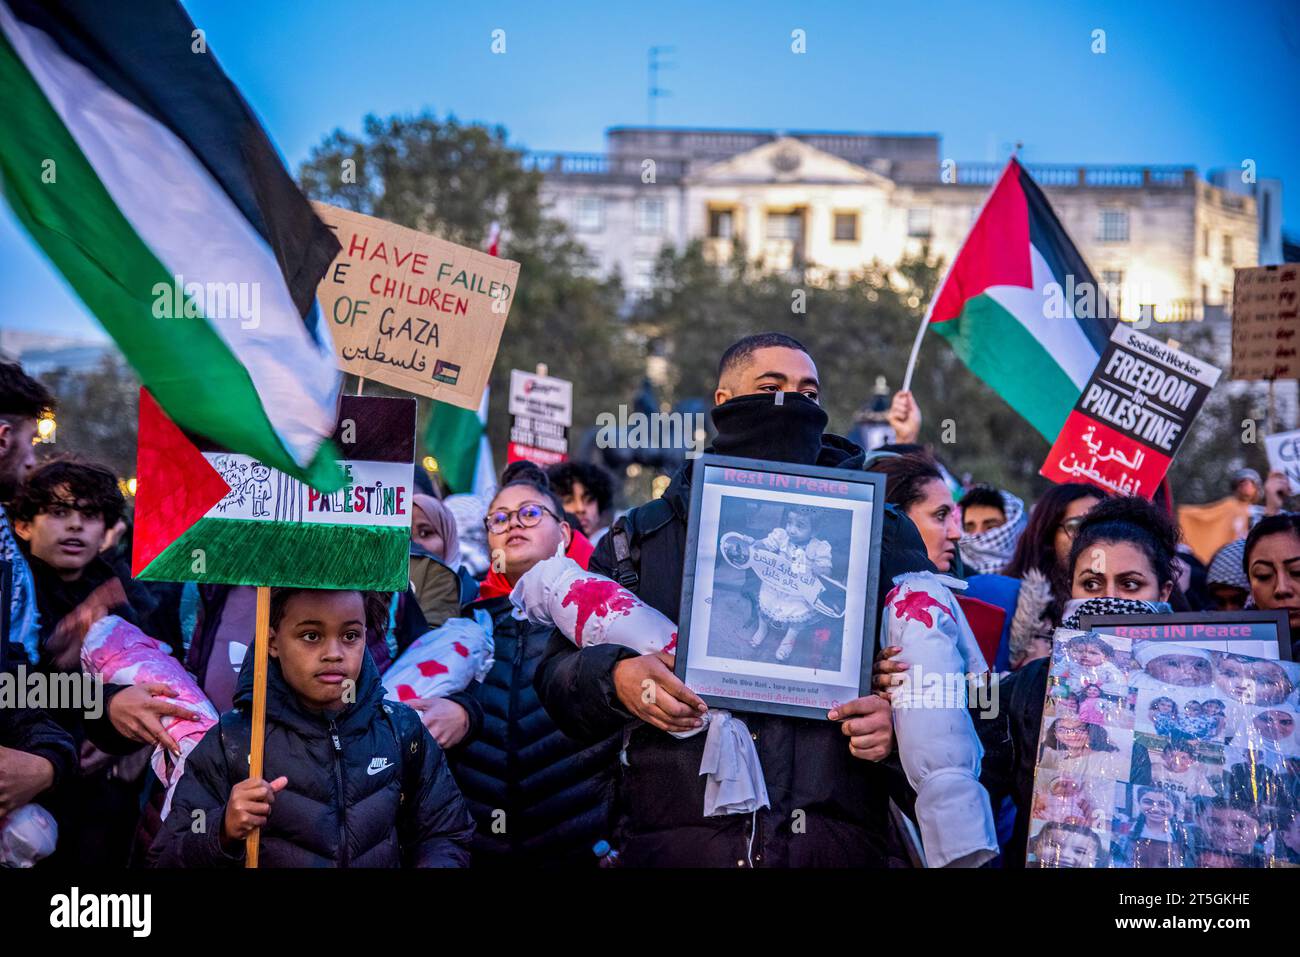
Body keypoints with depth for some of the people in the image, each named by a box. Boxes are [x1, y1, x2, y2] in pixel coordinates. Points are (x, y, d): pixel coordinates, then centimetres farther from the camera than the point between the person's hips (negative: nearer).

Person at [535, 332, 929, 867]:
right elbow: (558, 672, 13)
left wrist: (900, 715, -11)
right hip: (674, 839, 0)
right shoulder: (643, 538, 13)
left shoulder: (884, 535, 12)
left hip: (835, 841, 0)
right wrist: (614, 678, -10)